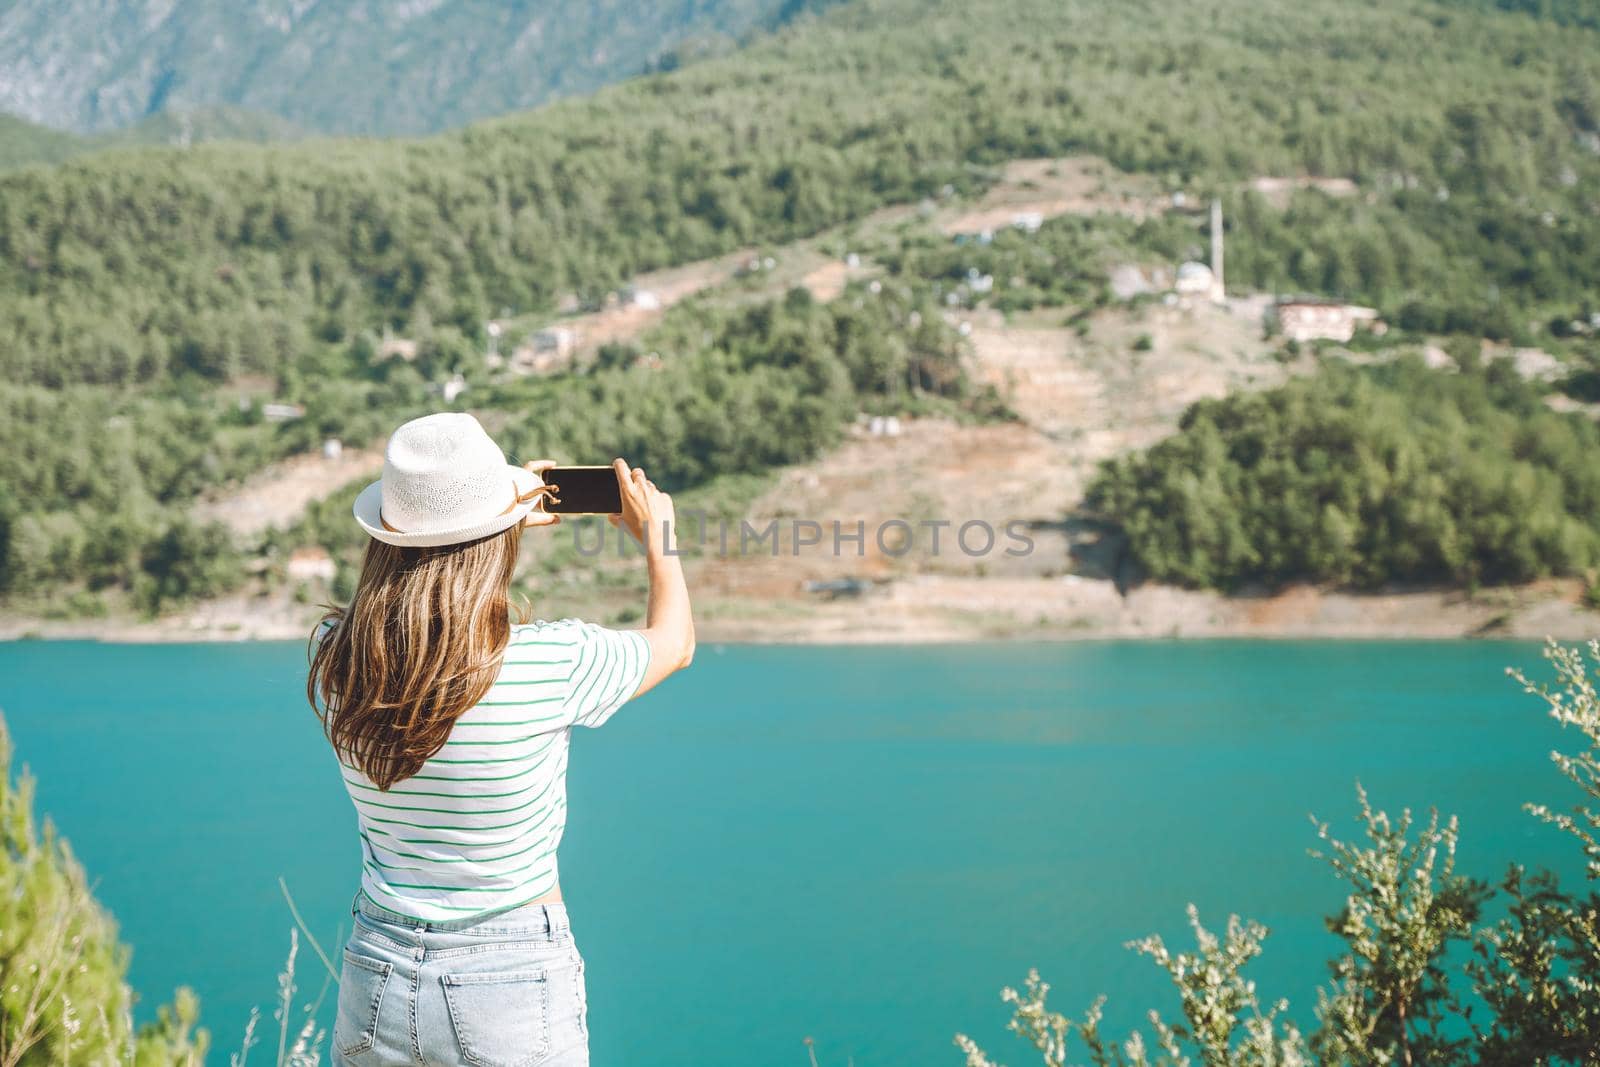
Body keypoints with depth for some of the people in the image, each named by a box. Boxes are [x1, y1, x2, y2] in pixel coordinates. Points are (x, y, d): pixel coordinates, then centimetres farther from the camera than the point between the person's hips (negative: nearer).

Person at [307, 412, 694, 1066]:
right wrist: (656, 535, 20)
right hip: (515, 984, -3)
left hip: (376, 980, 4)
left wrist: (502, 518, 22)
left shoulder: (332, 659, -8)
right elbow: (675, 642, 3)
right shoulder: (550, 664, -19)